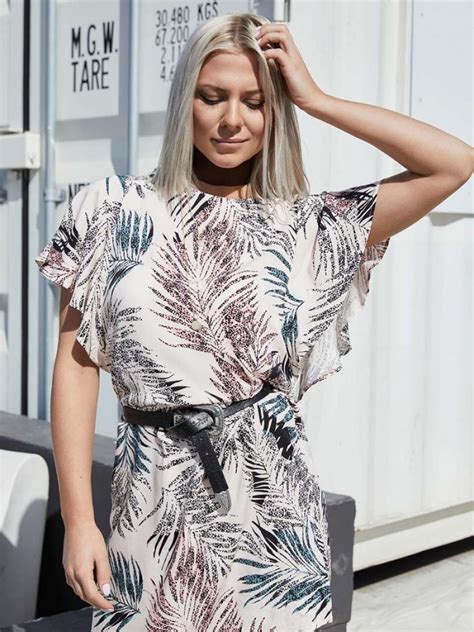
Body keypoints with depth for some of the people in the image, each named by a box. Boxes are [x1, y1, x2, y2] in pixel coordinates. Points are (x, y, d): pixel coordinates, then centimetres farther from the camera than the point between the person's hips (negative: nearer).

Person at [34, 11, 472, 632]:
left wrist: (316, 99, -4)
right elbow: (76, 362, -1)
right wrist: (78, 519, -6)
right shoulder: (115, 211, 2)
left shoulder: (307, 227, 3)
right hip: (156, 505, 0)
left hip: (274, 499, 1)